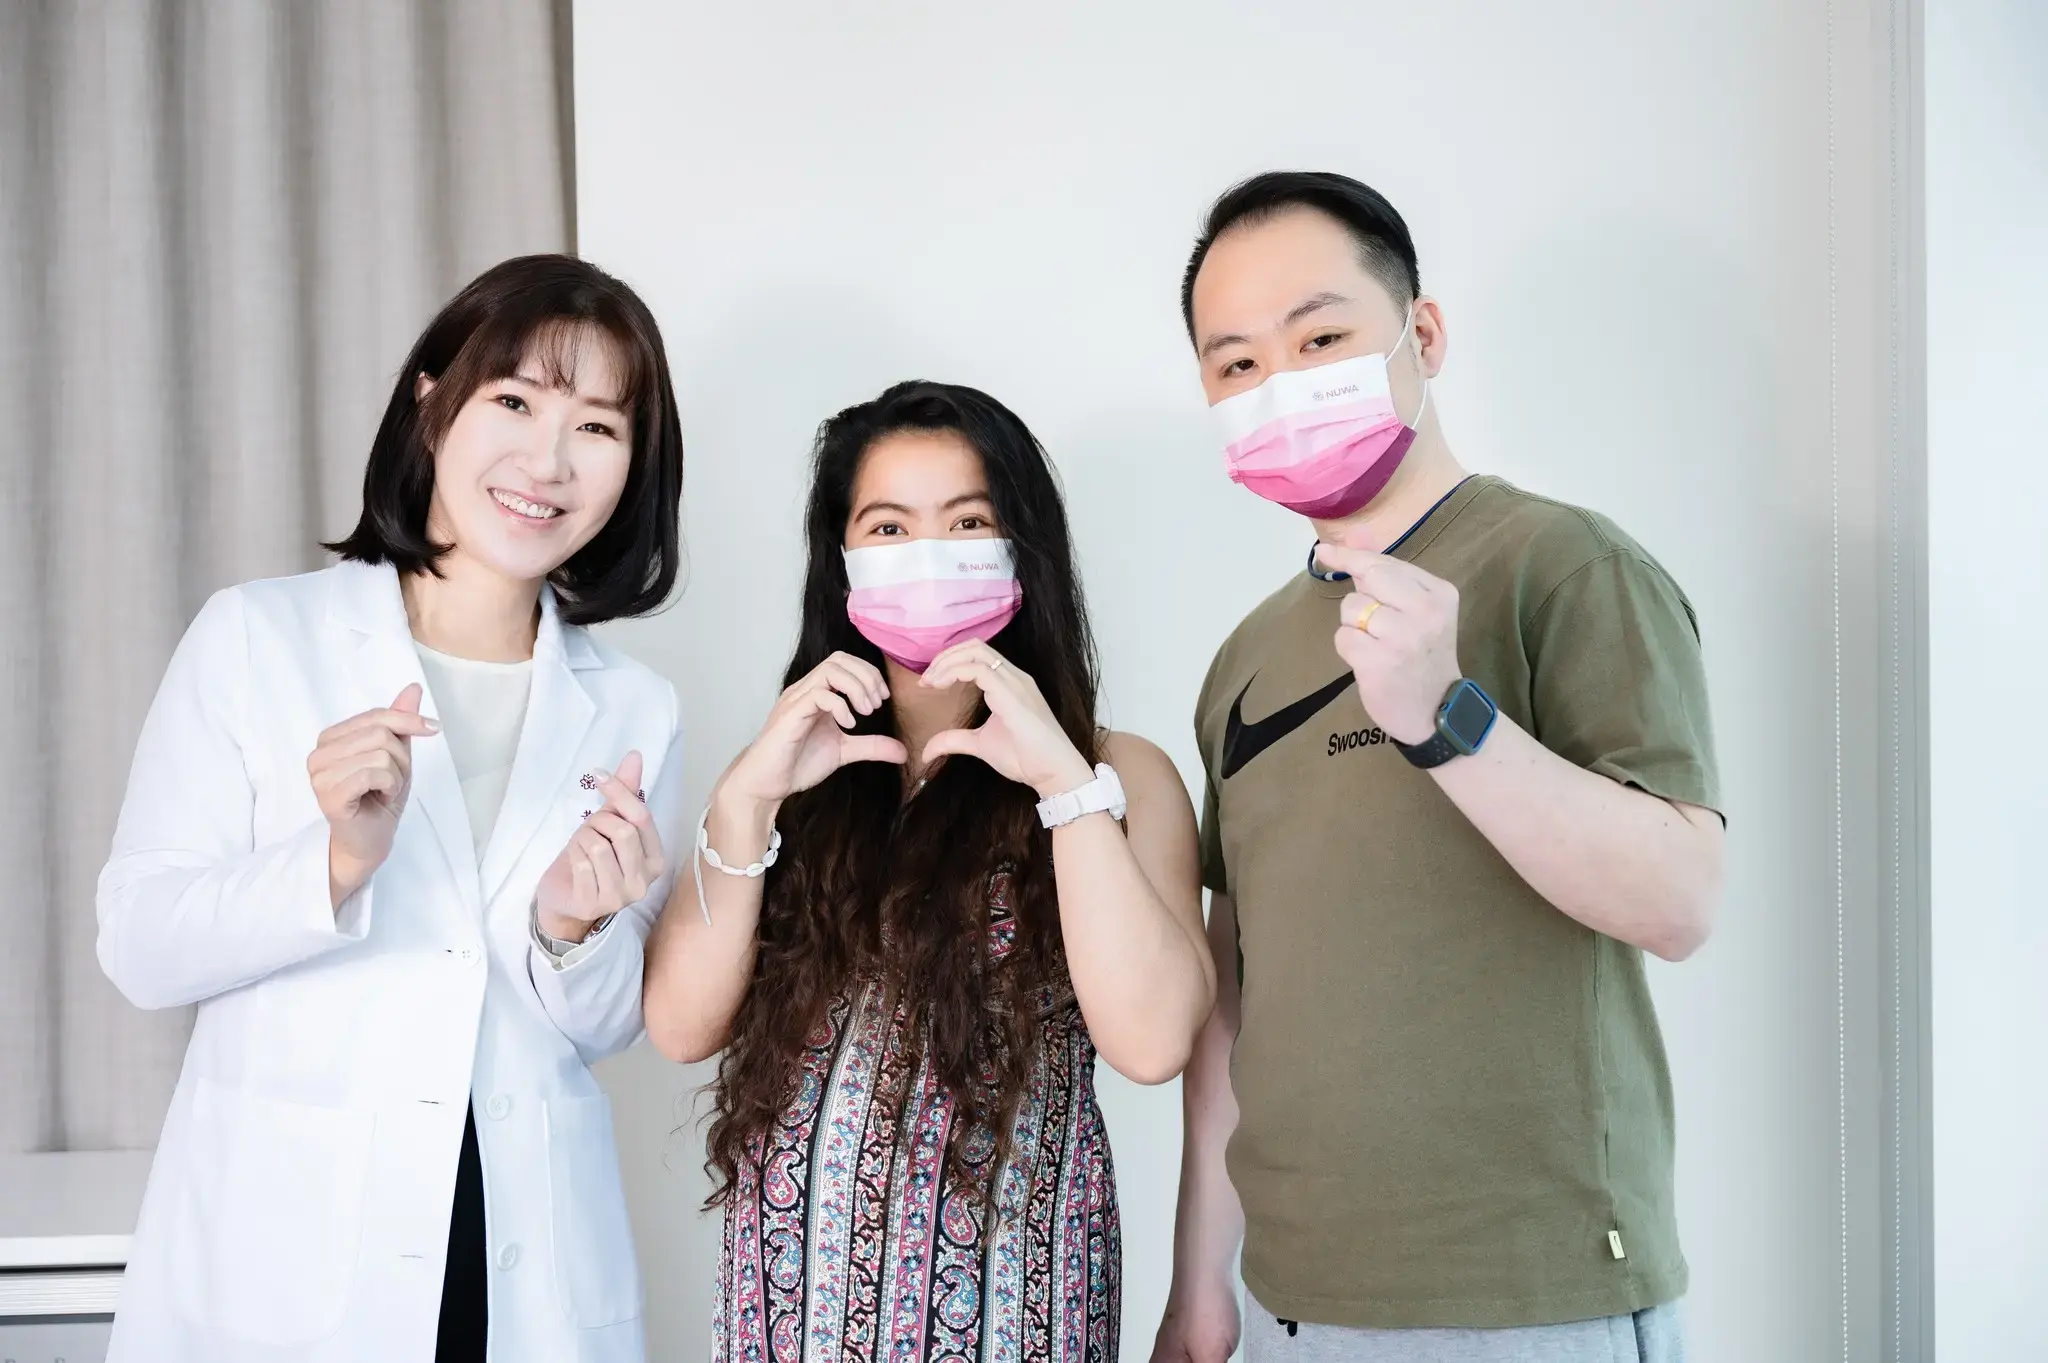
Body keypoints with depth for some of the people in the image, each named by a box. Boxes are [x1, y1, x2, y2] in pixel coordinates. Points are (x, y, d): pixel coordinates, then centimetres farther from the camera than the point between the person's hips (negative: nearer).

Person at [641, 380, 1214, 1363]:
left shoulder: (1116, 774, -3)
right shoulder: (792, 762, 8)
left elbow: (1150, 1042, -17)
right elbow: (684, 1026, -2)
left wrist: (1065, 780, -20)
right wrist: (746, 801, -14)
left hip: (999, 1276, -3)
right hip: (792, 1262, 3)